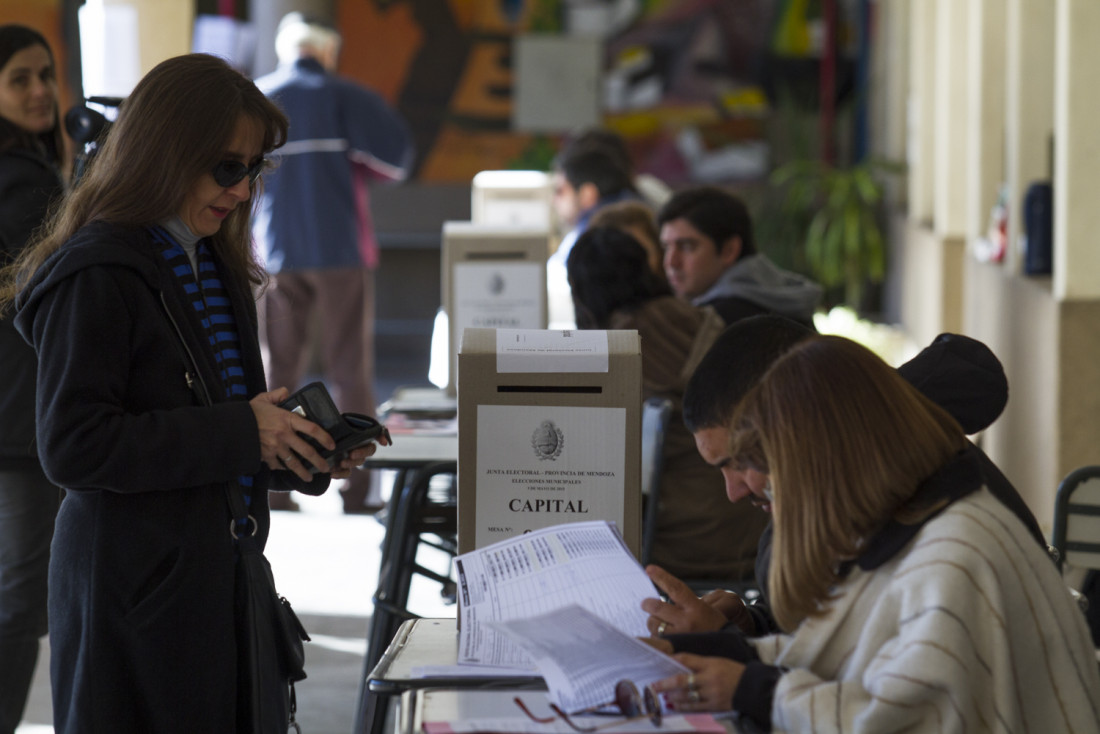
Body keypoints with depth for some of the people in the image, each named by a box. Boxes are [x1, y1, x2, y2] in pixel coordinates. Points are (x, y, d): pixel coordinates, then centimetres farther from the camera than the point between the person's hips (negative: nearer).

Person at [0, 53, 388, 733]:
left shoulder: (214, 266, 15)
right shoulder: (96, 276, -13)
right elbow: (72, 447, -20)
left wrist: (310, 455, 4)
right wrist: (238, 434, -20)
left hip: (218, 570, 8)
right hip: (136, 592, -8)